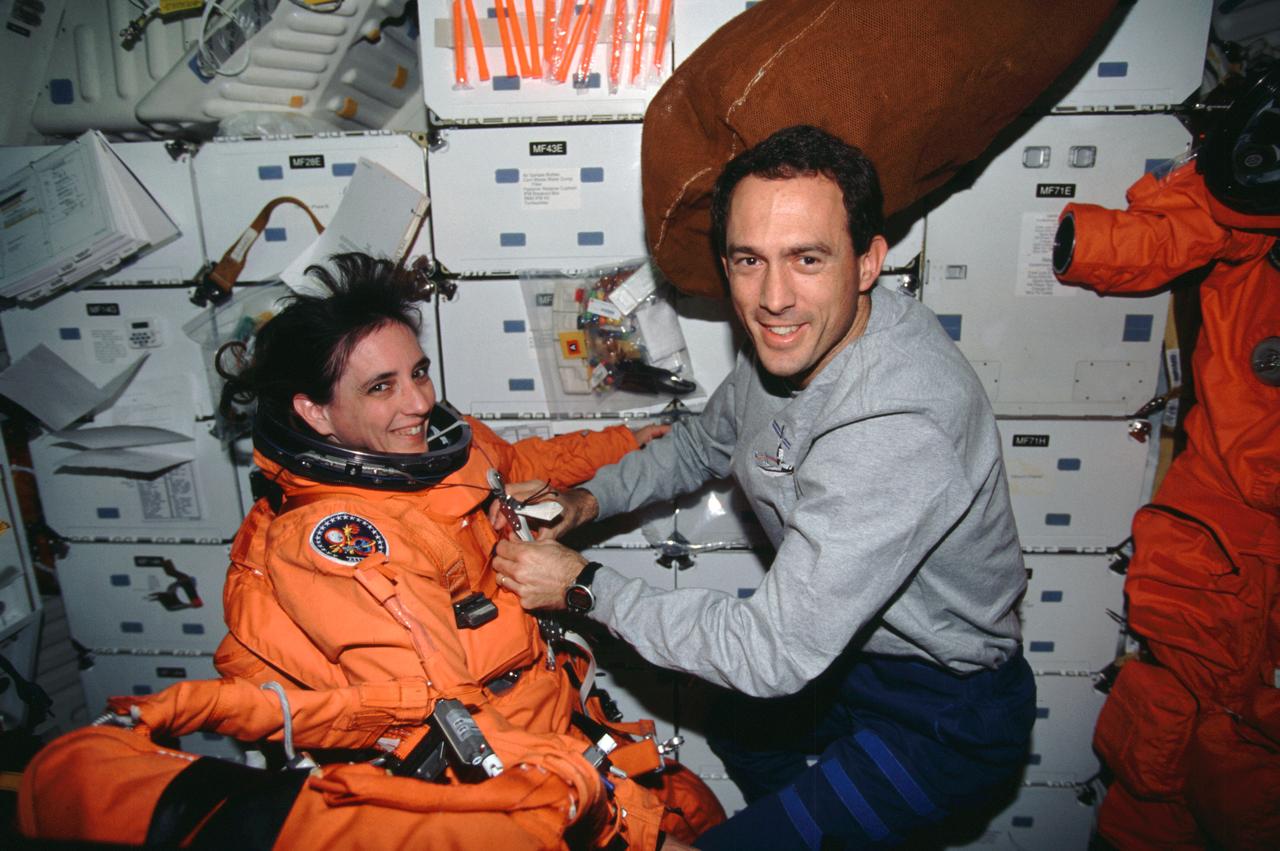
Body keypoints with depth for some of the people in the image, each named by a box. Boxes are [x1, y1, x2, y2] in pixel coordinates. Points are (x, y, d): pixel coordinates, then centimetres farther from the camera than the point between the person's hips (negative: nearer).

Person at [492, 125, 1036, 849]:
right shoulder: (795, 339, -10)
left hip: (944, 718, -8)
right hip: (857, 647, 8)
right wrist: (590, 499, -5)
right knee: (738, 727, 31)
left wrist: (585, 587, -24)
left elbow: (772, 652, -35)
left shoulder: (896, 432, -39)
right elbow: (707, 442, 9)